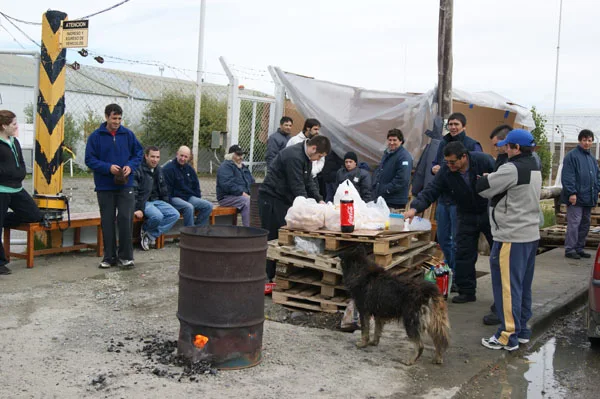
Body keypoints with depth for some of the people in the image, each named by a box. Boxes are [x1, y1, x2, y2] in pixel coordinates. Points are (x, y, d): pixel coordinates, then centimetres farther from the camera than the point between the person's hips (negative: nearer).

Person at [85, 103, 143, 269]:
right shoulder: (95, 136, -2)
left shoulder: (128, 134, 4)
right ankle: (109, 257, 17)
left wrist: (131, 166, -9)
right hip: (105, 187, 0)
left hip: (126, 185, 1)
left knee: (126, 219, -4)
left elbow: (139, 153, 10)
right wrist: (108, 167, -17)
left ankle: (125, 256, 8)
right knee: (107, 222, 7)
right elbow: (90, 159, -4)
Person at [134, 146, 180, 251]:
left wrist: (166, 206, 17)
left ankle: (150, 235, -11)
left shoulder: (159, 170, 14)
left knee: (175, 214, -13)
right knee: (157, 216, -33)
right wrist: (137, 209, -20)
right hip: (144, 202, -8)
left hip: (157, 201, 8)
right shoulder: (138, 170, -11)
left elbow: (164, 190, 25)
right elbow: (134, 192, -14)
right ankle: (145, 230, 1)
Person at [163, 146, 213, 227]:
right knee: (189, 207, -36)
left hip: (189, 197, 7)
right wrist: (169, 201, -18)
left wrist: (198, 198, 12)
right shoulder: (168, 168, -8)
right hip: (174, 198, -7)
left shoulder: (189, 168, 16)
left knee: (208, 205, -12)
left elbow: (196, 185, 25)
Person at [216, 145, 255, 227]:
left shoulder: (243, 167, 23)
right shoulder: (225, 167, -6)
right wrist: (243, 193, -23)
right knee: (248, 202, -34)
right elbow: (228, 185, -19)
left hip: (246, 195, 8)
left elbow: (252, 182, 25)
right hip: (227, 197, -8)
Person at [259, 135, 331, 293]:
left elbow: (309, 181, 14)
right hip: (271, 199, -10)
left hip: (284, 199, 10)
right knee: (272, 240, -7)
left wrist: (319, 200, 2)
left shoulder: (306, 157, 9)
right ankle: (265, 281, -3)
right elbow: (298, 187, -24)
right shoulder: (294, 156, -23)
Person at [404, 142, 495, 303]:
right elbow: (430, 191, -19)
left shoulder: (484, 160, -21)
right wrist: (415, 208, -34)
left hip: (490, 212, -3)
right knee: (464, 254, 2)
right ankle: (467, 291, 13)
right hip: (466, 216, 3)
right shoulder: (445, 172, -13)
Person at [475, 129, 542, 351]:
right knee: (524, 286, 16)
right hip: (531, 235, 10)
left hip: (511, 238, -9)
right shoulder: (534, 169, 12)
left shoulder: (512, 169, -18)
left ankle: (508, 337, 3)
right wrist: (493, 179, 6)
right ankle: (522, 330, 26)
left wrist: (485, 178, 7)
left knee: (508, 286, -2)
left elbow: (482, 188, -14)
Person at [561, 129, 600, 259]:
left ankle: (579, 248, 20)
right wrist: (572, 193, -19)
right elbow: (567, 176, -13)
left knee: (585, 224, 11)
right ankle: (570, 249, -3)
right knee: (574, 223, -9)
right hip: (576, 198, -8)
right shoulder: (572, 155, -7)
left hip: (588, 199, 8)